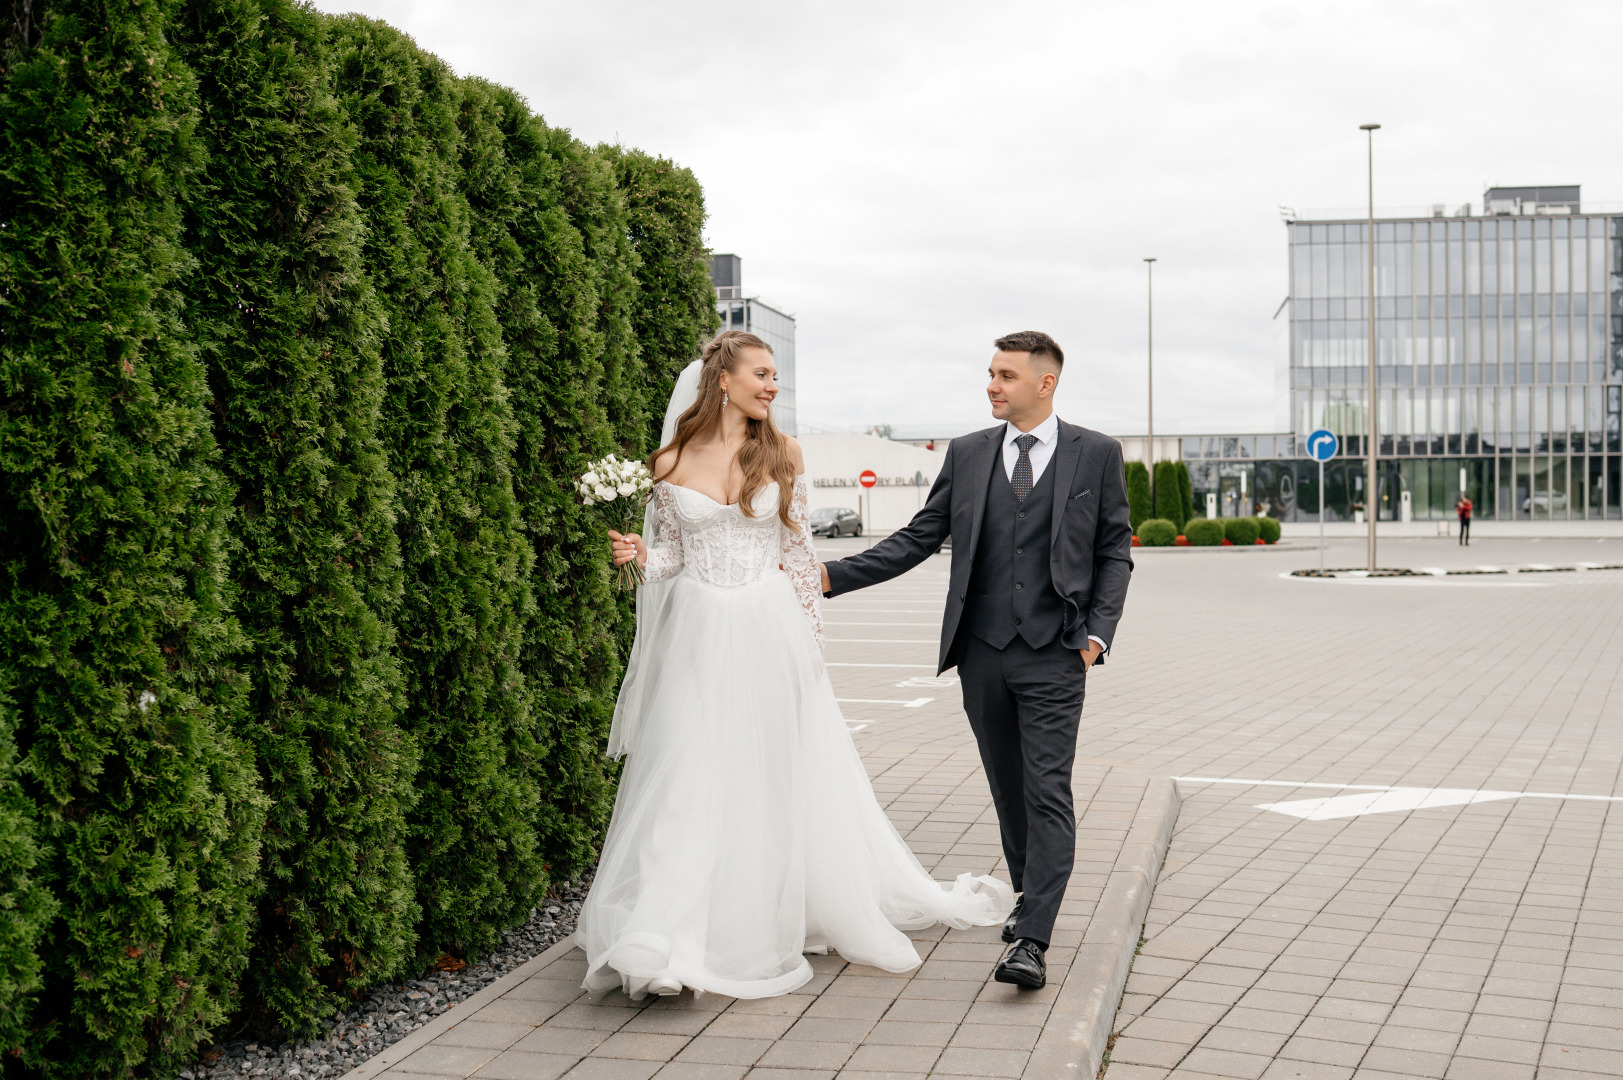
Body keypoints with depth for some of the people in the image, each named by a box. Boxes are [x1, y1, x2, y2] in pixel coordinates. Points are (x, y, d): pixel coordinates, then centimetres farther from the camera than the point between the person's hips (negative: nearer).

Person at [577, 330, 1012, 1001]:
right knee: (689, 783, 0)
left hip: (770, 634, 0)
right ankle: (670, 932, 10)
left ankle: (769, 918, 23)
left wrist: (810, 637, 1)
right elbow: (672, 556, 8)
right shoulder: (672, 462, 1)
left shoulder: (782, 454, 2)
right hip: (698, 637, 0)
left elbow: (798, 550, 4)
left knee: (776, 779, 7)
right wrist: (640, 555, -13)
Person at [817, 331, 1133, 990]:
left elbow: (1114, 552, 6)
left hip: (1055, 655, -3)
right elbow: (918, 538, 7)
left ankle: (1031, 943, -11)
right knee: (1007, 788, 14)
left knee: (1048, 794, -9)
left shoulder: (1096, 454, 2)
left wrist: (1098, 633, -6)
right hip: (982, 652, 3)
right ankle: (1030, 895, 33)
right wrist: (834, 576, -4)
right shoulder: (967, 454, 7)